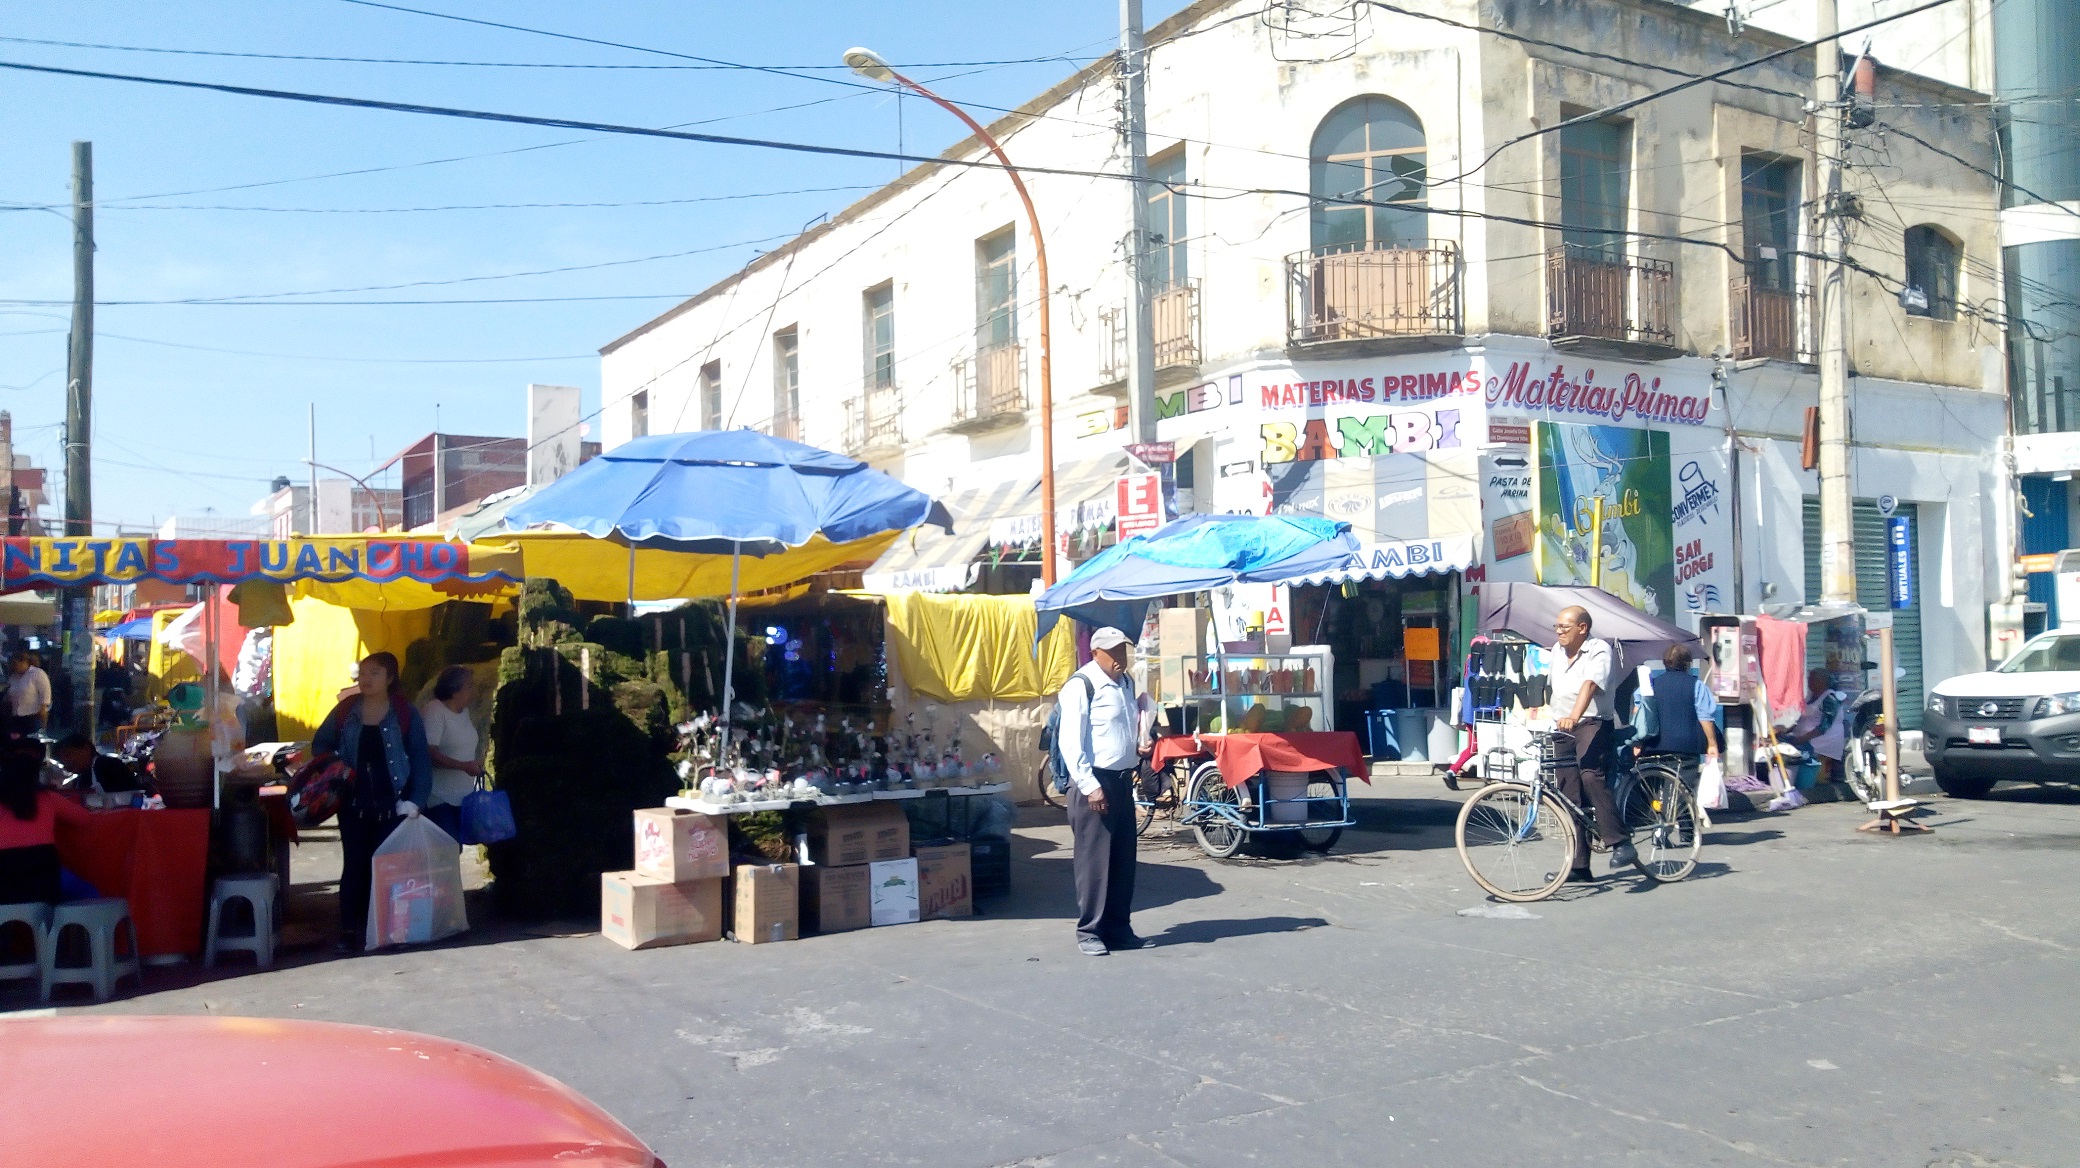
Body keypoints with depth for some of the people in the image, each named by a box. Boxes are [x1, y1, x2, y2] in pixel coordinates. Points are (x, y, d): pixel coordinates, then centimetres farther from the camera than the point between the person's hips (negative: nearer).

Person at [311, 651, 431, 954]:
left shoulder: (405, 715, -1)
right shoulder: (345, 711, 5)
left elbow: (421, 761, -2)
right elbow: (320, 744, 13)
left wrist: (414, 801, -10)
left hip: (391, 804, -1)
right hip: (353, 803, 1)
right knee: (354, 865, 2)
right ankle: (349, 929, 8)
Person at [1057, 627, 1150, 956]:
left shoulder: (1126, 683, 12)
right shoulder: (1081, 686, -12)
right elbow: (1071, 743, -16)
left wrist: (1139, 746, 11)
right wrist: (1090, 786, -19)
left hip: (1123, 780, 8)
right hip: (1093, 783, -8)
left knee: (1124, 858, 11)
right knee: (1094, 860, -3)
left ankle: (1118, 927, 21)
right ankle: (1089, 931, 7)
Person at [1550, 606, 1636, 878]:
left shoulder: (1599, 650, -10)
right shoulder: (1557, 650, 13)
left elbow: (1589, 685, -27)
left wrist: (1574, 716, -41)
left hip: (1592, 724, -7)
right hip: (1562, 727, 7)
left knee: (1590, 775, -32)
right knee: (1570, 795, 5)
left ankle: (1620, 842, -27)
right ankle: (1579, 866, 9)